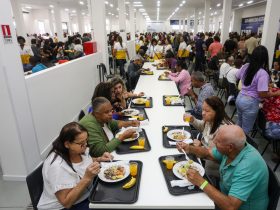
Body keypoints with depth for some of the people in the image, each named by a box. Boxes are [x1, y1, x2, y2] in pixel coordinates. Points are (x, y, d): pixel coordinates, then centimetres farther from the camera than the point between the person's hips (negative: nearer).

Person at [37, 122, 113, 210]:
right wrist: (87, 178, -33)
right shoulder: (57, 166, -28)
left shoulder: (78, 150, -7)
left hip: (85, 197, 7)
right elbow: (66, 202, -25)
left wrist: (99, 159, -3)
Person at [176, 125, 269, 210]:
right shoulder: (231, 149, -14)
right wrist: (189, 149, -12)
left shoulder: (248, 166, -36)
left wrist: (201, 182, -33)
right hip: (227, 196, 6)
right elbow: (208, 153, 5)